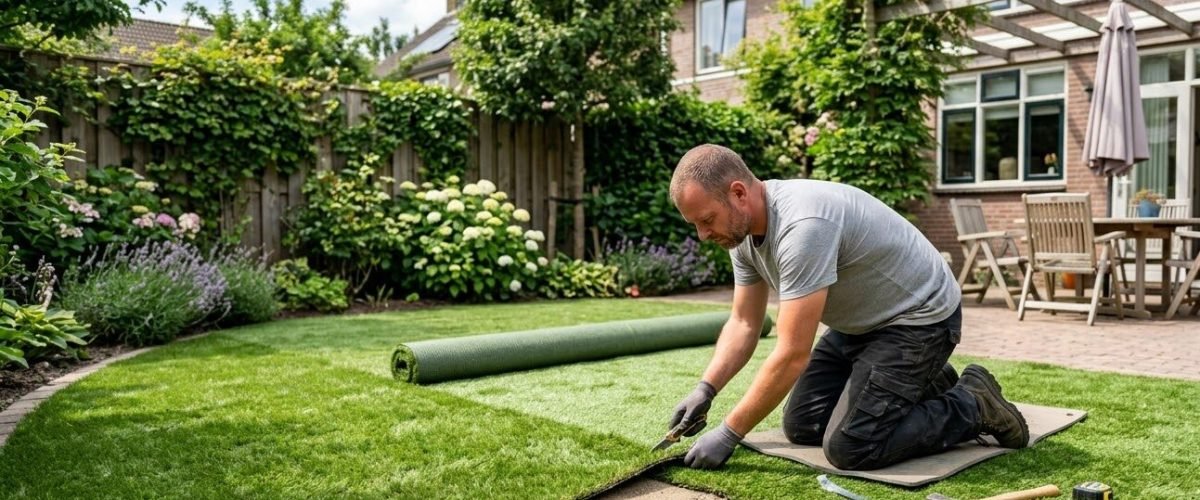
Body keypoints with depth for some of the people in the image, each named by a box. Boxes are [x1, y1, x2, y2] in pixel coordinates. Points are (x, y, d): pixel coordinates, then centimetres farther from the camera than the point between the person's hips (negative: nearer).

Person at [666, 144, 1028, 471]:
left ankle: (973, 405, 3)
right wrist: (705, 389, -8)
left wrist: (728, 434, -28)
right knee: (802, 425, 9)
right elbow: (743, 324, 5)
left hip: (919, 318, -9)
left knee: (849, 447, -17)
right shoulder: (744, 230, -5)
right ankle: (923, 386, 23)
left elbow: (792, 355, -34)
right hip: (861, 323, 9)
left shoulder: (802, 225, -35)